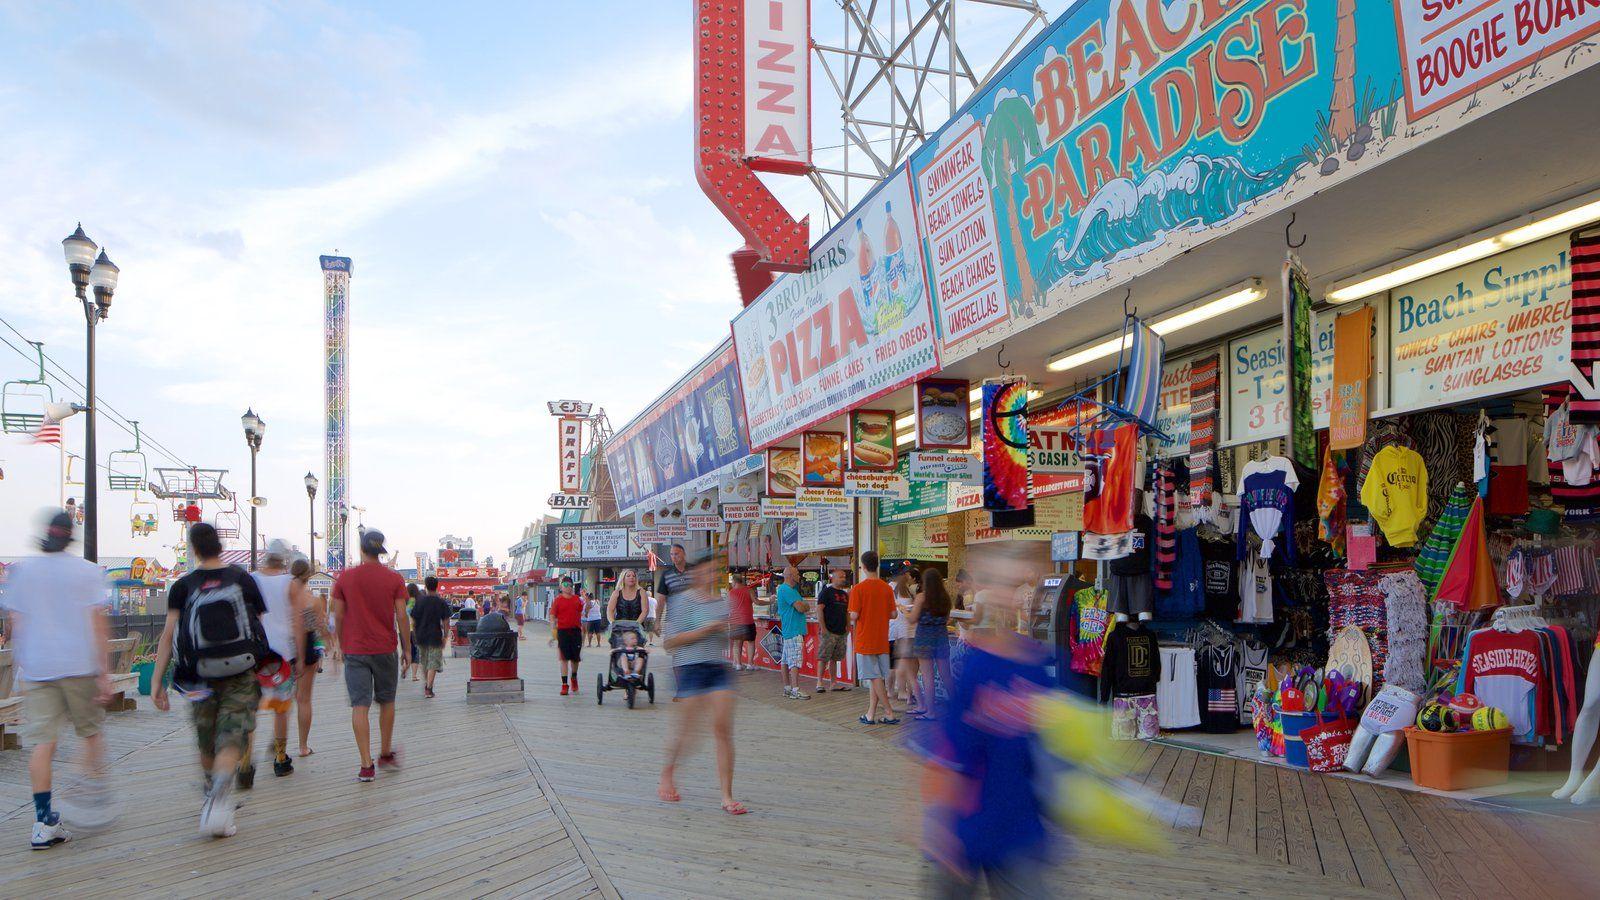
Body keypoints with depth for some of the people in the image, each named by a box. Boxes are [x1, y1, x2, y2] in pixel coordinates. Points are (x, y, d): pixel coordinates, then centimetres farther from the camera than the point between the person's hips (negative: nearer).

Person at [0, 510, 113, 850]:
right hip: (80, 665, -1)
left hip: (36, 668, 2)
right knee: (91, 731, 15)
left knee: (42, 740, 1)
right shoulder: (87, 571, -1)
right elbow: (99, 624, -5)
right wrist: (104, 674, -3)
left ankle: (44, 821, -2)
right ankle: (94, 796, 10)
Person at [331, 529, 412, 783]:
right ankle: (386, 753, 27)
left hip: (355, 650, 0)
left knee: (360, 706, -2)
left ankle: (366, 765, -6)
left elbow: (338, 617, 3)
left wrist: (342, 646, 15)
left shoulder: (345, 577, -1)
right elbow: (402, 616, -4)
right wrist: (407, 648, 5)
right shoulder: (394, 578, -3)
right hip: (385, 648, 0)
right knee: (386, 701, 17)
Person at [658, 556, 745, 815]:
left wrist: (724, 631, 1)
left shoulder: (721, 603, 12)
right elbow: (672, 641, -10)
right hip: (691, 667, -5)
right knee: (688, 730, 1)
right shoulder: (682, 601, -5)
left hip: (718, 668, 5)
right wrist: (705, 630, -16)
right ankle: (667, 774, 31)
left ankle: (727, 797, 1)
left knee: (724, 730, -3)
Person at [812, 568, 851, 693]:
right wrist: (823, 627, -16)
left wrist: (848, 626, 12)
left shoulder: (844, 594, 16)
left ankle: (833, 683, 15)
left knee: (834, 658, 11)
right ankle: (820, 683, -3)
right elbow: (819, 609, -11)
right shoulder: (826, 592, -6)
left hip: (841, 631, 7)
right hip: (829, 631, -7)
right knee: (823, 657, -6)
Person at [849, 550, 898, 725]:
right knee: (876, 678, 9)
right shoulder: (887, 588, 1)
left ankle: (889, 713, -3)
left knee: (875, 678, -1)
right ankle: (870, 714, 11)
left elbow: (854, 616, -15)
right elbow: (894, 614, 4)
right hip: (882, 640, 4)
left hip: (865, 640, -4)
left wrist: (852, 621, 7)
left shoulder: (858, 589, -12)